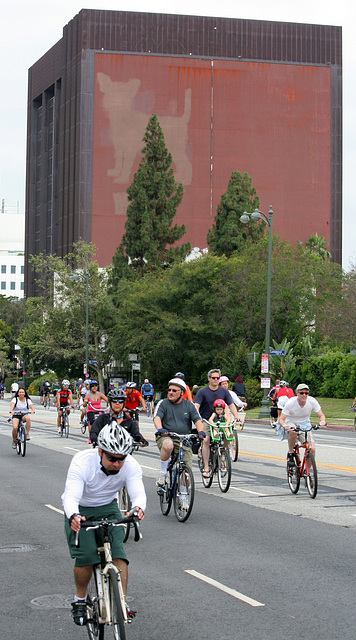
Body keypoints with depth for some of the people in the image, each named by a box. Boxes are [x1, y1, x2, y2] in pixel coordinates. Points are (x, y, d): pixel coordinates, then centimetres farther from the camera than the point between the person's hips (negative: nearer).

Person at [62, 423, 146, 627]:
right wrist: (73, 516, -61)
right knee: (86, 556, -17)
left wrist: (139, 508, -57)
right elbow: (71, 496, -39)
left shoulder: (131, 465, -22)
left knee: (118, 553, -18)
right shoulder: (82, 462, -31)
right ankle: (80, 600, 7)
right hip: (80, 511, -2)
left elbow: (138, 492, -32)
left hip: (108, 509, 2)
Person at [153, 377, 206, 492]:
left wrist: (201, 431, -21)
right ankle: (163, 474, -19)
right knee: (167, 445, -40)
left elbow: (197, 420, 1)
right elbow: (157, 418, -13)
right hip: (166, 437, -2)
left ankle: (184, 498, 15)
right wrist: (160, 429, -35)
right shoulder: (163, 403, 3)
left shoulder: (189, 405, 10)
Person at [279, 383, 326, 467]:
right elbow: (281, 419, -21)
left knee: (312, 449, -17)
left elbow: (321, 415, -10)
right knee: (293, 432, -41)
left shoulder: (312, 401, -18)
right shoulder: (290, 403, -24)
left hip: (305, 423, 2)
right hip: (291, 422, -2)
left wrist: (322, 421, -35)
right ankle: (290, 454, -16)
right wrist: (284, 425, -45)